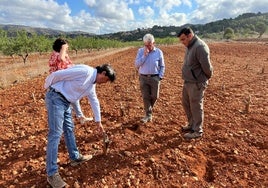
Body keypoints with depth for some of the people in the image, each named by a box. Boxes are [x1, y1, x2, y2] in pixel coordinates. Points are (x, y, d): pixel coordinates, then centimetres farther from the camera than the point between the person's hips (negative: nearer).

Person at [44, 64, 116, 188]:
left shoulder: (92, 84, 12)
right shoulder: (85, 71, -20)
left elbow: (94, 102, 22)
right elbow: (57, 75, -19)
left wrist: (98, 122, 27)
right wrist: (47, 87, -1)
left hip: (66, 101, 10)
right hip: (55, 98, -10)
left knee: (69, 129, 17)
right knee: (55, 134, -9)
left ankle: (75, 157, 34)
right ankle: (52, 173, 0)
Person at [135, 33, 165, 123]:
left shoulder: (159, 52, -1)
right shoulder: (140, 51, 1)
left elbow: (162, 66, 6)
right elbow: (136, 65, -8)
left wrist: (160, 77, -3)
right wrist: (144, 55, -16)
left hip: (155, 78, 0)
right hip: (143, 78, 0)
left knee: (154, 96, 8)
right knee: (145, 97, 1)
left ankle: (149, 109, 37)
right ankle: (148, 115, 11)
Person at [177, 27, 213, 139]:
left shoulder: (200, 47, -20)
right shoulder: (190, 46, 11)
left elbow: (206, 66, -20)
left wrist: (208, 77, -3)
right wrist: (186, 79, 9)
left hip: (196, 83, -9)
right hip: (187, 82, 9)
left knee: (196, 107, 2)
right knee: (186, 104, 19)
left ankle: (197, 131, 18)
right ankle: (192, 124, 37)